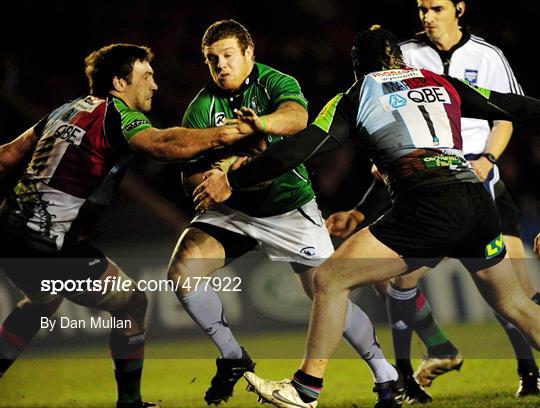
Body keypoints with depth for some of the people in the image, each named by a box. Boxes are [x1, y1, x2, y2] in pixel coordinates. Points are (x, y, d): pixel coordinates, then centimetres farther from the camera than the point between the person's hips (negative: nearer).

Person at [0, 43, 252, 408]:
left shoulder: (67, 110, 16)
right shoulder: (115, 114, -8)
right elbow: (163, 144, -29)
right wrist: (226, 135, -34)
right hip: (52, 245, -8)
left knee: (44, 301, 35)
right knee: (132, 302, 9)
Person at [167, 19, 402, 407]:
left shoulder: (276, 83, -14)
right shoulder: (202, 107, -6)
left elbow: (296, 116, -38)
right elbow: (190, 175, -7)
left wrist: (263, 123, -60)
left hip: (290, 208, -3)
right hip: (232, 210, 3)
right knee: (181, 271, -17)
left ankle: (386, 375, 8)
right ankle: (233, 358, 2)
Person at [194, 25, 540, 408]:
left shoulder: (356, 97, 13)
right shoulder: (442, 83, 23)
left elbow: (299, 149, 5)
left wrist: (232, 181, 11)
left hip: (428, 206, -5)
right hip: (479, 201, 5)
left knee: (330, 279, 3)